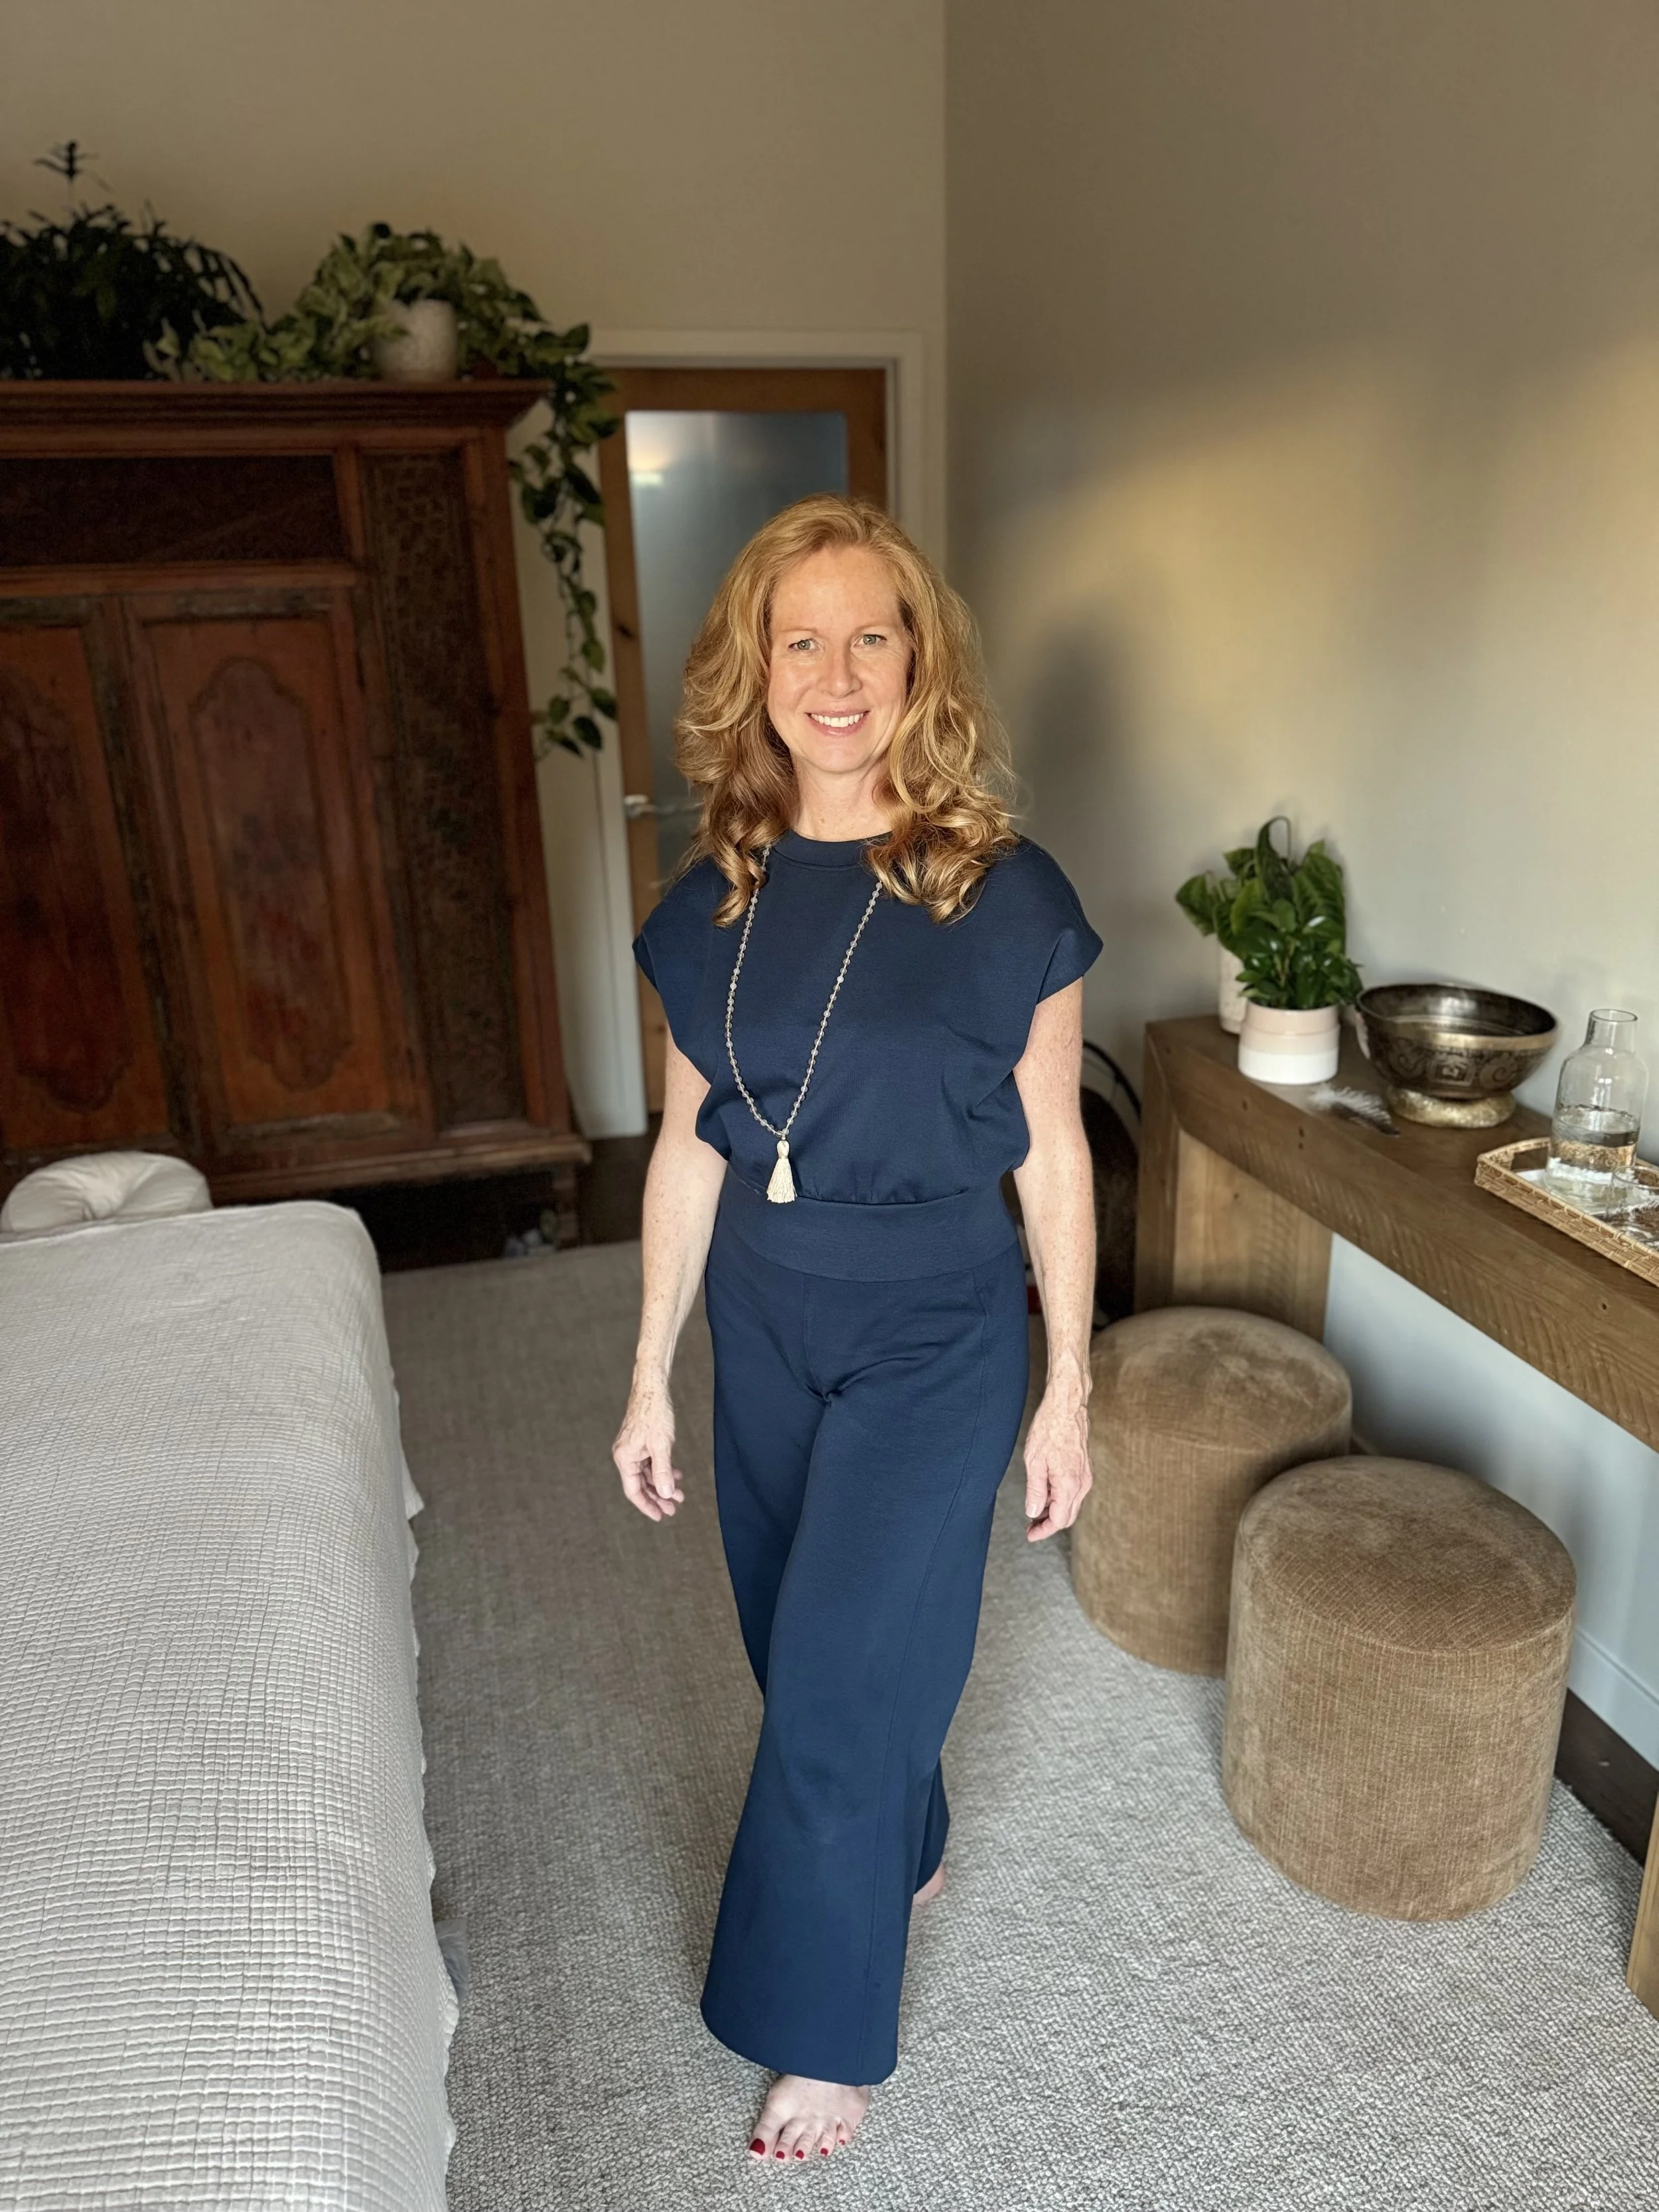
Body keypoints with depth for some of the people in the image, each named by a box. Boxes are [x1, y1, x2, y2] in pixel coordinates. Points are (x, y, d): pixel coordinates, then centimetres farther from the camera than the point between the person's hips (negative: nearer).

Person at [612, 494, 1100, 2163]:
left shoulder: (1002, 894, -14)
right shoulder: (716, 897, -2)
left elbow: (1050, 1155, -7)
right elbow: (688, 1147, 3)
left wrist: (1067, 1389, -3)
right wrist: (651, 1372, 5)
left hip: (932, 1336, -4)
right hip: (761, 1328, 5)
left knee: (841, 1681, 6)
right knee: (805, 1644, 22)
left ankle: (825, 2033, 33)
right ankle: (907, 1852, 53)